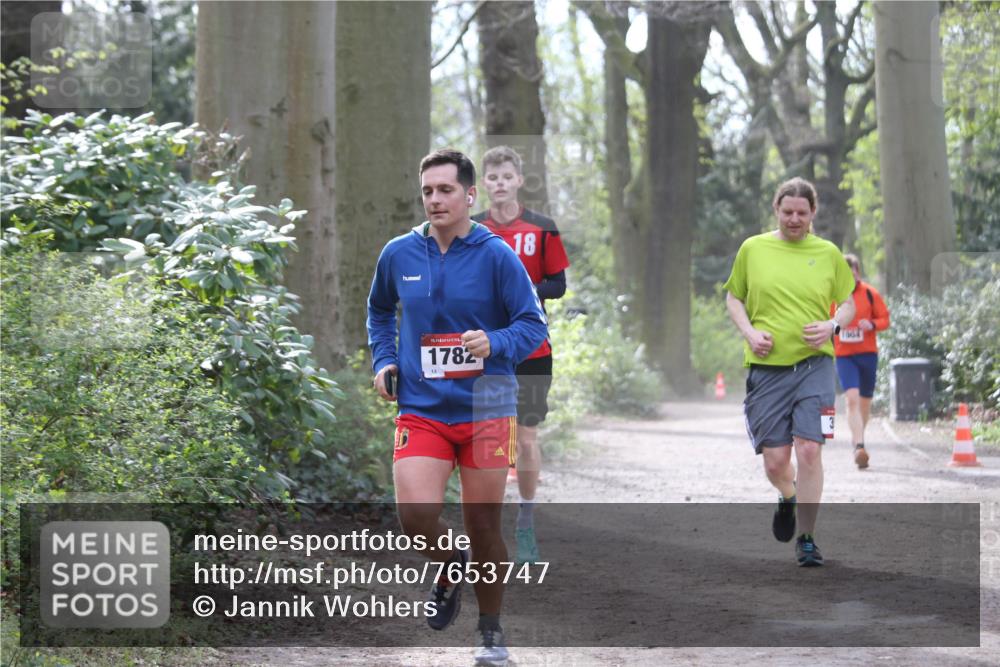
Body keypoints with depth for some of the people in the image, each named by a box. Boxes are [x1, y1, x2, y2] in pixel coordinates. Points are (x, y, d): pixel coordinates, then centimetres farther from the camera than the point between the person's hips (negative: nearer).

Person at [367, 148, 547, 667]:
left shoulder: (496, 255, -7)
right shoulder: (398, 254, 3)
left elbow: (533, 324, -5)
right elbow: (379, 308, 23)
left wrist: (494, 344, -24)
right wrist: (383, 360, 10)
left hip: (485, 409, -2)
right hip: (421, 407, 2)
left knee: (483, 527, 5)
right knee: (416, 516, -17)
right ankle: (450, 568, 18)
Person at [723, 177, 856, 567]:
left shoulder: (828, 253, 6)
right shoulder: (752, 249, 6)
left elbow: (848, 302, 14)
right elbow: (733, 297, 14)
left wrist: (833, 325, -7)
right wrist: (749, 332, -3)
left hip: (814, 364, -1)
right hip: (766, 367, 1)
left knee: (809, 451, -12)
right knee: (774, 460, 0)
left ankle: (806, 539, 0)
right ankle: (788, 499, 36)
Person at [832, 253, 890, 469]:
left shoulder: (870, 294, -1)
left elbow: (885, 319, 2)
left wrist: (872, 325, -19)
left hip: (867, 354, 1)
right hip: (843, 356, -1)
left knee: (865, 401, 10)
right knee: (851, 397, -19)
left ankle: (858, 437, 34)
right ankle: (859, 446, -28)